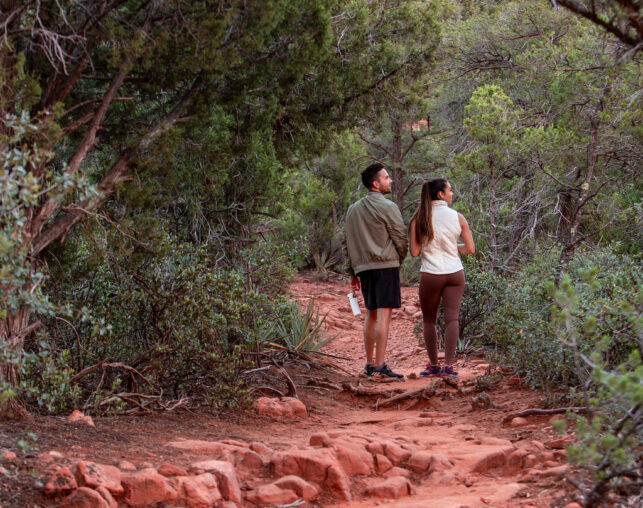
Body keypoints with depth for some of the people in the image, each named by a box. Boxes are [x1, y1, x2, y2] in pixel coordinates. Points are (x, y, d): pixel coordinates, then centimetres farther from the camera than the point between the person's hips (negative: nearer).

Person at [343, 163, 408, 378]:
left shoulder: (353, 209, 14)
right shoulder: (387, 207, -7)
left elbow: (347, 243, 16)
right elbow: (401, 239, -6)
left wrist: (352, 272, 20)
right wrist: (398, 262, 12)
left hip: (363, 268, 7)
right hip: (386, 266, -7)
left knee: (371, 315, 15)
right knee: (384, 314, -8)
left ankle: (370, 364, 16)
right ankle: (380, 365, -12)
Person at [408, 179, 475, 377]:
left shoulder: (419, 219, -4)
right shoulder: (457, 217, -2)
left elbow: (414, 252, -5)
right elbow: (470, 249, 2)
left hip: (431, 275, -1)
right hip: (455, 273, 1)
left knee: (429, 320, 13)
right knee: (452, 318, 1)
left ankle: (433, 366, 14)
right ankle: (449, 365, -10)